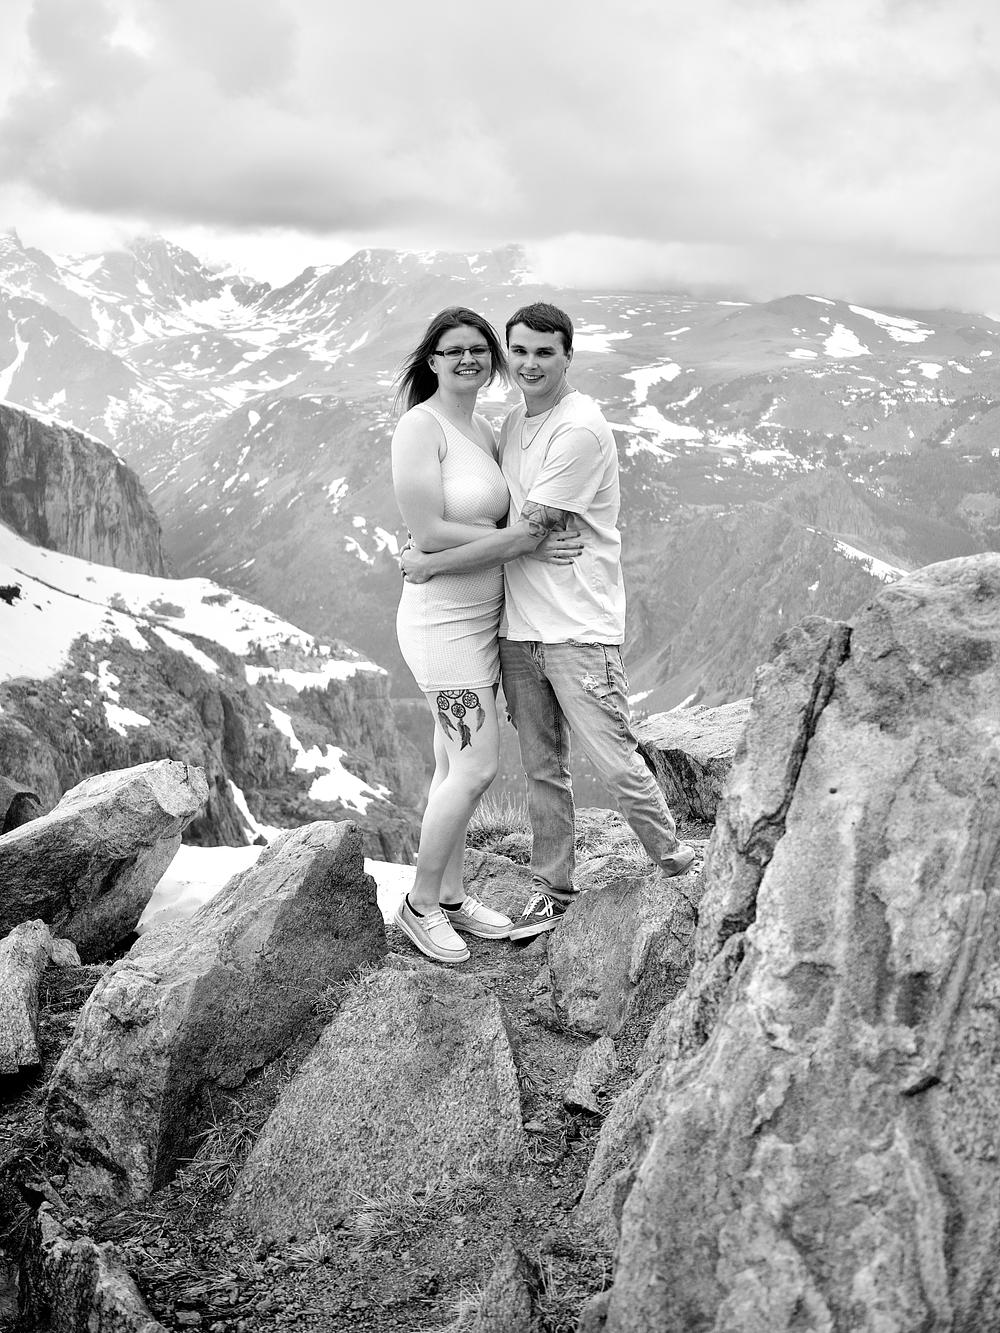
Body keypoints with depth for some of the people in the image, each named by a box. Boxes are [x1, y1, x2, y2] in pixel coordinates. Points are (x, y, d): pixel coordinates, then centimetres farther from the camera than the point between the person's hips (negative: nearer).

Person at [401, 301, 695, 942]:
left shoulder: (581, 429, -15)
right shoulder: (513, 422, 12)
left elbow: (527, 534, -18)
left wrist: (432, 563, -13)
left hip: (578, 627, -7)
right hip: (519, 626, 7)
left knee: (617, 763, 0)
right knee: (542, 769, 13)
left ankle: (671, 853, 24)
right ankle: (555, 889, 24)